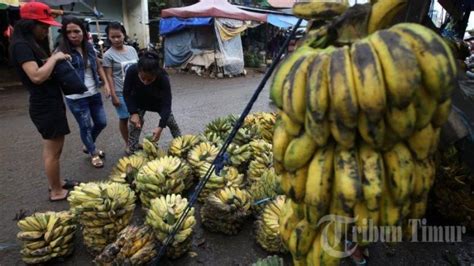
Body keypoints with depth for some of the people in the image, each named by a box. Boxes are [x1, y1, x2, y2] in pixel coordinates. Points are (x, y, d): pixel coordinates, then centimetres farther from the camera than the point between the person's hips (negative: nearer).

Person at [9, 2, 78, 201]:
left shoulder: (34, 44, 15)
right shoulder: (21, 45, -15)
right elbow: (37, 76, -26)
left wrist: (59, 60, 0)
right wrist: (54, 58, -15)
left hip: (51, 102, 10)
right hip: (44, 105, -10)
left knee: (53, 147, 18)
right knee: (52, 150, 0)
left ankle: (57, 182, 32)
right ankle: (56, 191, 13)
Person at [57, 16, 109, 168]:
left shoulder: (89, 47, 2)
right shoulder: (63, 51, -12)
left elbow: (98, 66, 12)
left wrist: (106, 83, 4)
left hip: (94, 94, 5)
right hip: (76, 98, -5)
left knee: (101, 123, 15)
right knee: (85, 127, 8)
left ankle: (88, 146, 42)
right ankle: (93, 154, 31)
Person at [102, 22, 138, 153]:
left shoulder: (131, 49, 4)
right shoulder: (108, 55, -9)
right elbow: (109, 76, -9)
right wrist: (114, 95, -12)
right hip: (122, 93, -4)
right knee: (124, 119, 8)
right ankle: (128, 144, 25)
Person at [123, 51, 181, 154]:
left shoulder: (163, 78, -41)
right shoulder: (132, 71, -38)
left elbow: (166, 104, -38)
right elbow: (127, 93, -21)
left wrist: (160, 126, -47)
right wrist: (133, 113, -30)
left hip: (158, 101, 0)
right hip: (138, 101, 1)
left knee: (171, 122, 6)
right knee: (134, 126, -8)